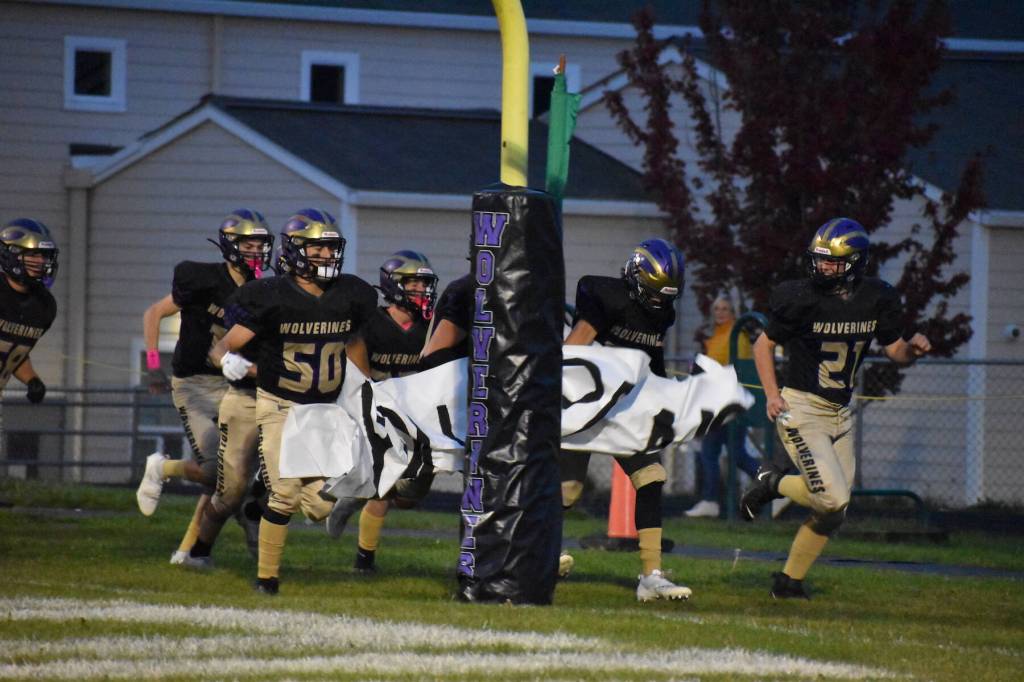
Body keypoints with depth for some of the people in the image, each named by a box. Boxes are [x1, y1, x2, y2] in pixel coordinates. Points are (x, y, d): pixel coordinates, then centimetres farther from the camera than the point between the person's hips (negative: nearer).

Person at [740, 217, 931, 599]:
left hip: (840, 413, 6)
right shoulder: (802, 298, -14)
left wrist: (912, 349, -15)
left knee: (832, 511, 7)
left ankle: (790, 581, 24)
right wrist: (772, 394, -13)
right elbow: (764, 344, -2)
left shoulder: (876, 300, -2)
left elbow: (895, 350, 8)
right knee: (833, 501, -19)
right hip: (800, 409, -6)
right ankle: (773, 486, 8)